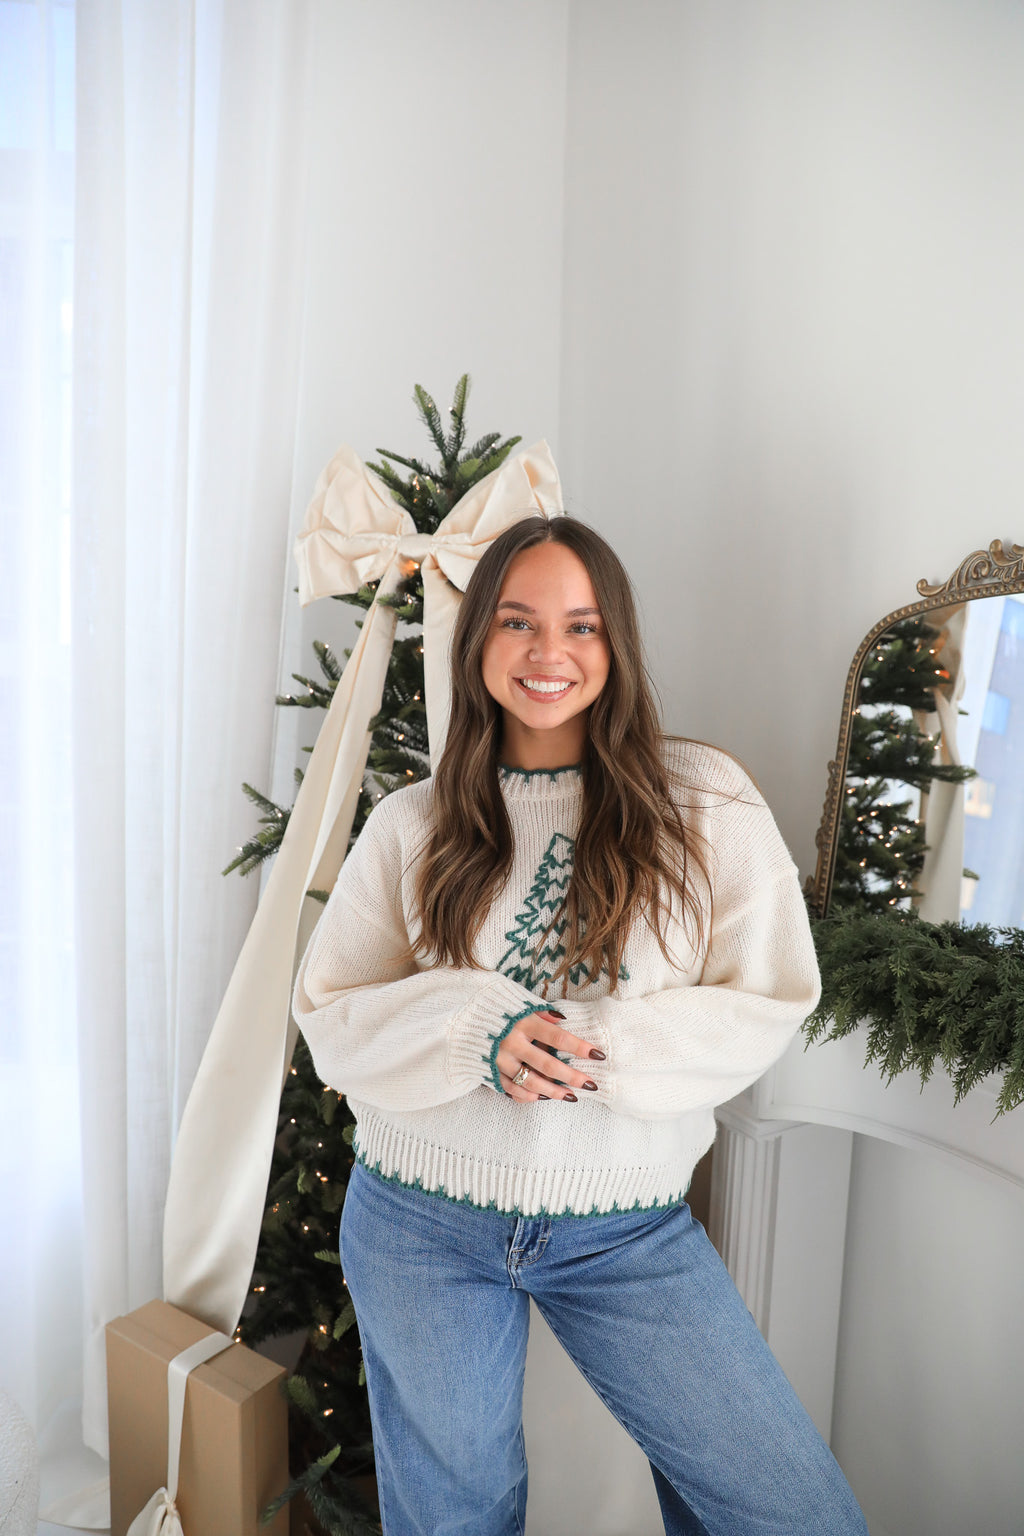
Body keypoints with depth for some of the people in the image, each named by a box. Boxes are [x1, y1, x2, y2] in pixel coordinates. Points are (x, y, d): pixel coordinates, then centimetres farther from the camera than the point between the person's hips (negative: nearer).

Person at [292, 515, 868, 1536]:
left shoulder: (702, 799, -6)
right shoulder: (411, 822, -2)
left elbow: (770, 1001, -7)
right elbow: (331, 1016, -2)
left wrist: (598, 1043, -20)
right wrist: (474, 1030, -20)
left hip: (629, 1227, 0)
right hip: (423, 1221, 1)